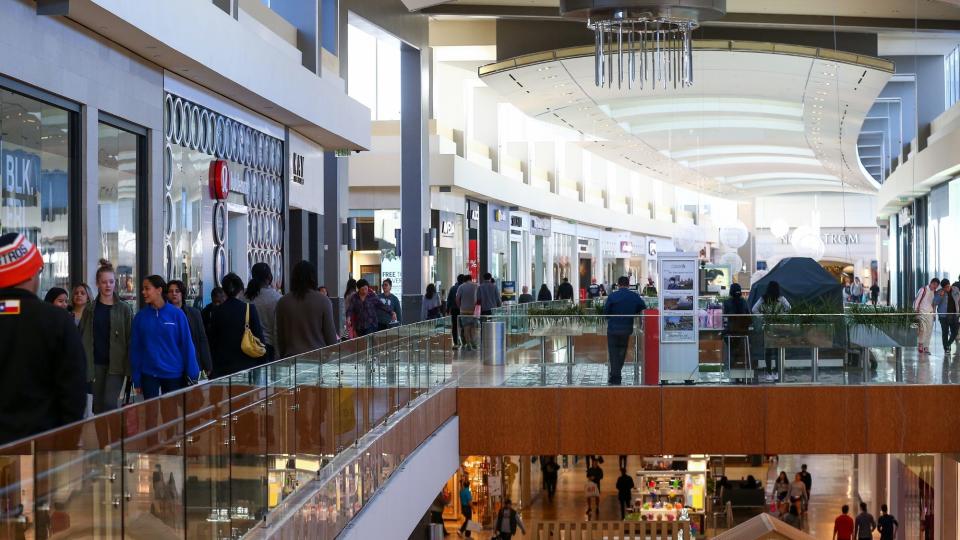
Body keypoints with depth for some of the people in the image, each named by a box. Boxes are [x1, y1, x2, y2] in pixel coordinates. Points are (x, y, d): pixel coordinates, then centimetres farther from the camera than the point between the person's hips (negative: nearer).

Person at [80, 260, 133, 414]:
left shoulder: (124, 309, 0)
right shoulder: (90, 308, 6)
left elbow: (130, 339, -2)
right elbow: (83, 337, 4)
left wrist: (131, 367, -8)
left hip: (116, 364, -3)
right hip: (96, 364, 3)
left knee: (110, 403, -13)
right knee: (98, 405, 7)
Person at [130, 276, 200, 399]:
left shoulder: (176, 314, -5)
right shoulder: (141, 316, 0)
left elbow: (187, 345, -3)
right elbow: (135, 348, 3)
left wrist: (192, 375, -7)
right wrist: (136, 379, -1)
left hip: (174, 375, -1)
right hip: (149, 375, 1)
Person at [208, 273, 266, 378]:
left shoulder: (218, 311, 0)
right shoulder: (249, 308, -5)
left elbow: (212, 339, 6)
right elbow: (259, 336, -4)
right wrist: (261, 364, 5)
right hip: (246, 364, -1)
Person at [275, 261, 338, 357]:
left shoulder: (282, 302, 1)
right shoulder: (323, 301, -7)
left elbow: (280, 336, 8)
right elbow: (331, 335, -2)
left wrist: (283, 356, 19)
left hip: (291, 357, 2)